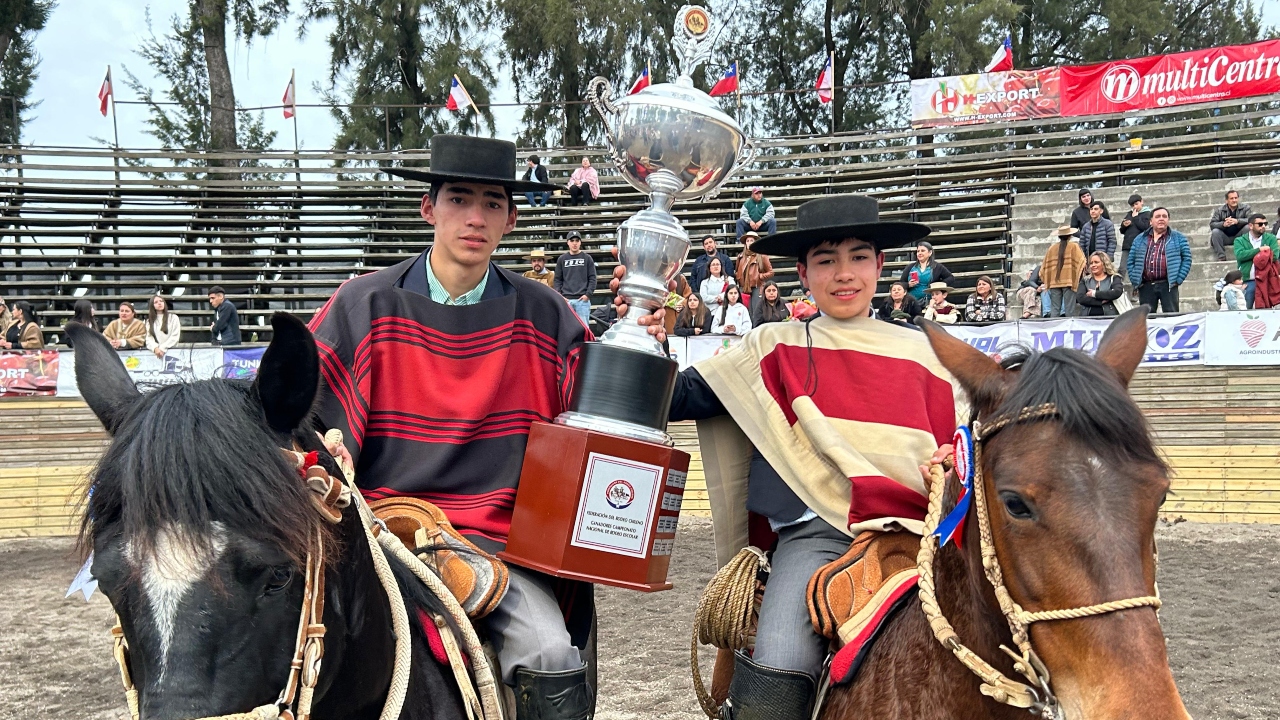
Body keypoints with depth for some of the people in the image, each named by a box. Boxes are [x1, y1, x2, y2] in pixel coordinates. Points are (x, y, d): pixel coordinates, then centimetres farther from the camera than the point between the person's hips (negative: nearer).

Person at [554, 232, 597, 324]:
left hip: (582, 299, -1)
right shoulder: (562, 259, 13)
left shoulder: (587, 258, 9)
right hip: (566, 300, 1)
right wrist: (559, 295, -1)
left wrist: (588, 294, -7)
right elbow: (557, 280, 12)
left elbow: (592, 278, 5)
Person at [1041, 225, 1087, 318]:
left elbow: (1045, 266, 13)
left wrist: (1047, 281, 20)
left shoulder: (1052, 248, 12)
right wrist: (1079, 278, 1)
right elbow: (1081, 262, -7)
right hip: (1069, 281, -3)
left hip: (1054, 282, 3)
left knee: (1054, 309, 4)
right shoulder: (1074, 246, 3)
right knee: (1069, 309, -2)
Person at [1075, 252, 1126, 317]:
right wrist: (1101, 301, -8)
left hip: (1108, 315, -1)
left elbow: (1117, 292, -7)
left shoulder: (1114, 278, 14)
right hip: (1087, 316, 1)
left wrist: (1094, 293, -4)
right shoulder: (1085, 280, 18)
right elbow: (1080, 298, 1)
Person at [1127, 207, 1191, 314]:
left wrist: (1178, 279, -6)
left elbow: (1187, 259, 4)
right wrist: (1135, 281, 3)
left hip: (1168, 285, -2)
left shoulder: (1178, 238, 9)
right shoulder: (1140, 240, 16)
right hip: (1146, 286, 3)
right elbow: (1130, 261, 14)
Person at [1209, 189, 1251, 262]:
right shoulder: (1220, 210, -1)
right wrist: (1223, 224, -30)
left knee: (1248, 227, -26)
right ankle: (1221, 257, -30)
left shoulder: (1244, 207, 0)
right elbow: (1212, 224, -9)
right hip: (1225, 238, 0)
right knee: (1215, 231, -27)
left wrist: (1237, 221, -30)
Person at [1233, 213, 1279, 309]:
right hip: (1247, 282, -1)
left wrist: (1251, 255, -8)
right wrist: (1259, 250, -12)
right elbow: (1239, 255, -11)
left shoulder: (1271, 238, 11)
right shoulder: (1240, 241, 9)